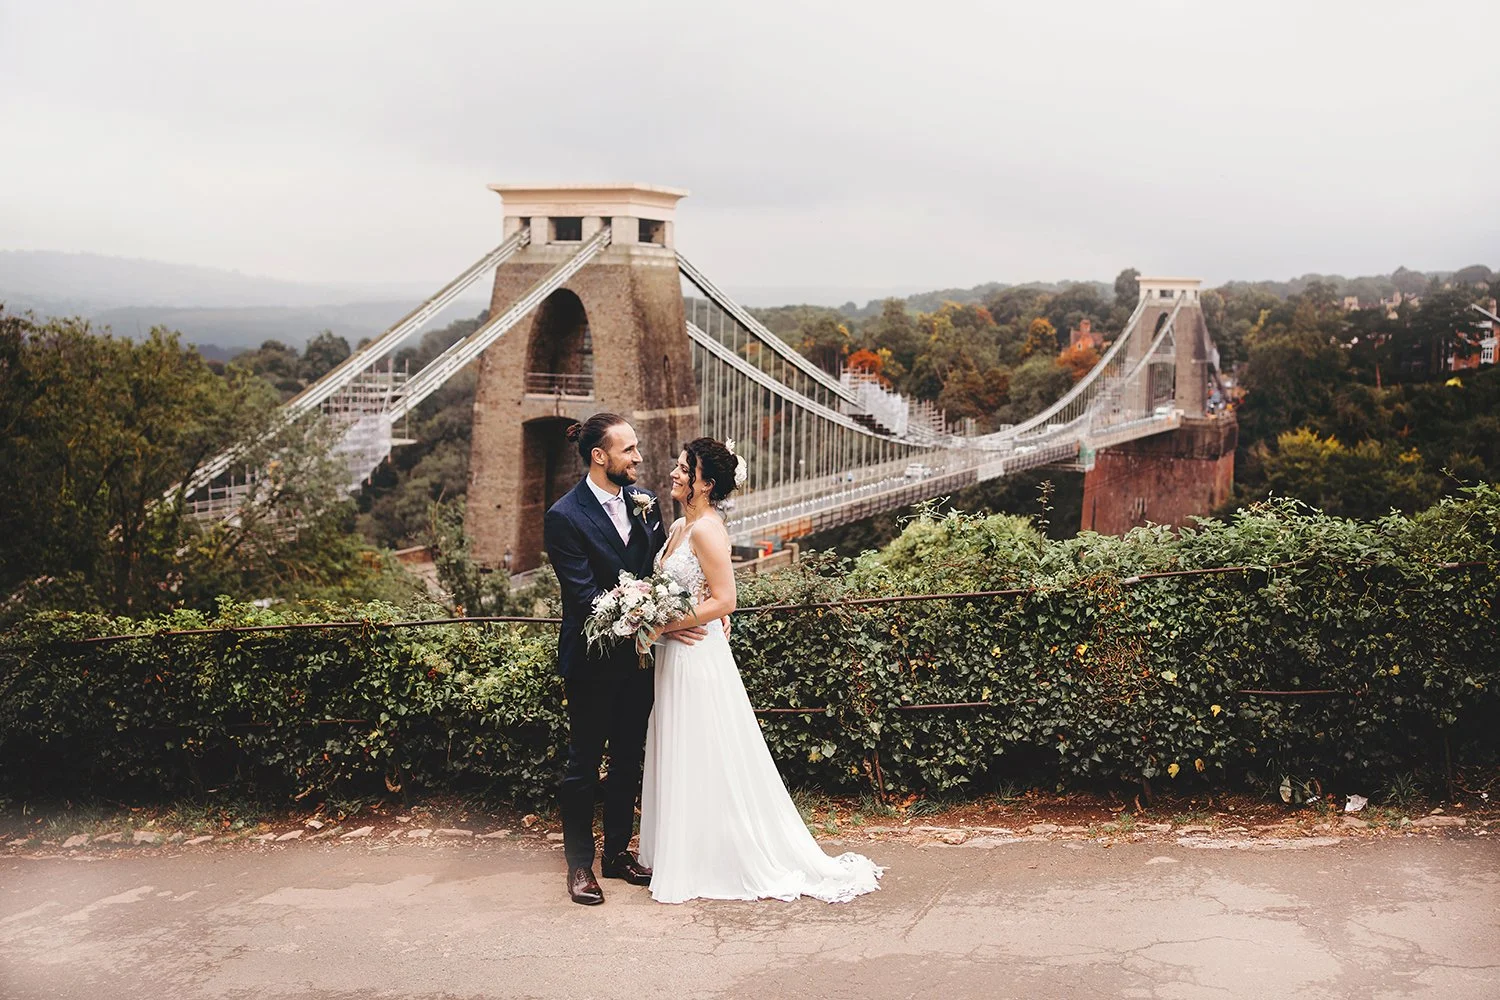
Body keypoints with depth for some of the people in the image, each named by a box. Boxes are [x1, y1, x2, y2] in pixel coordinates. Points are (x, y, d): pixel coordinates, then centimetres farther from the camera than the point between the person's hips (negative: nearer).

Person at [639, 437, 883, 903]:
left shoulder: (707, 529, -17)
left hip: (699, 657, -10)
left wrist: (665, 625, -20)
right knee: (681, 763, 16)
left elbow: (723, 601, -22)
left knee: (706, 764, 0)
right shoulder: (680, 526, 11)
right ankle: (690, 858, 27)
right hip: (676, 658, 10)